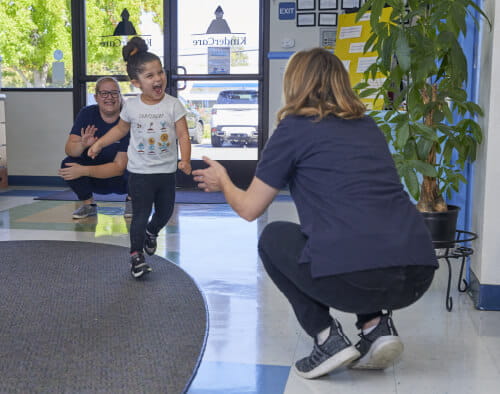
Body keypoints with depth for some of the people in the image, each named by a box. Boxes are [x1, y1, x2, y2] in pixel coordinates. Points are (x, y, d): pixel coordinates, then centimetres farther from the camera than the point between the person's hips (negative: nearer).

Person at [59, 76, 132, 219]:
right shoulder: (87, 114, -9)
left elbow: (119, 167, -24)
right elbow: (69, 149, -17)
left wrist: (83, 171, -34)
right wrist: (82, 145, -41)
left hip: (121, 181, -2)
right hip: (96, 181, 2)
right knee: (68, 164, -24)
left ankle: (131, 201, 2)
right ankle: (88, 204, 2)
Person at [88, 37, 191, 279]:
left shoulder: (173, 105, -8)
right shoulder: (131, 106, -4)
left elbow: (183, 134, -11)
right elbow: (121, 128, 14)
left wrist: (185, 159, -26)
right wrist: (99, 144, 9)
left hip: (167, 171, 1)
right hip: (140, 172, -1)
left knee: (165, 212, 17)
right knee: (140, 215, -1)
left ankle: (151, 232, 48)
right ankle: (136, 255, 14)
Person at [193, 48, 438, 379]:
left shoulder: (294, 128, 6)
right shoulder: (368, 126, 21)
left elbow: (249, 209, 13)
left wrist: (223, 182, 35)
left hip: (351, 278, -5)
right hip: (419, 275, 6)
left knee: (274, 238, 23)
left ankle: (328, 338, 11)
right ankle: (377, 324, 16)